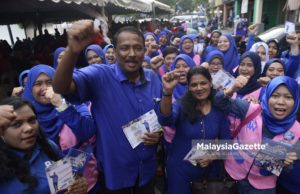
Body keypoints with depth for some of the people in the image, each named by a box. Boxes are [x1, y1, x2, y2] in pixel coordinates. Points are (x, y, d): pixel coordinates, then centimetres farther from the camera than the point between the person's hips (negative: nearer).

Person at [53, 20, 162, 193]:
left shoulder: (154, 79, -4)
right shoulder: (100, 76, -17)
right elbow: (61, 88, -34)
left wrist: (159, 134, -12)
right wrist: (73, 50, -51)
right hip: (115, 171, -3)